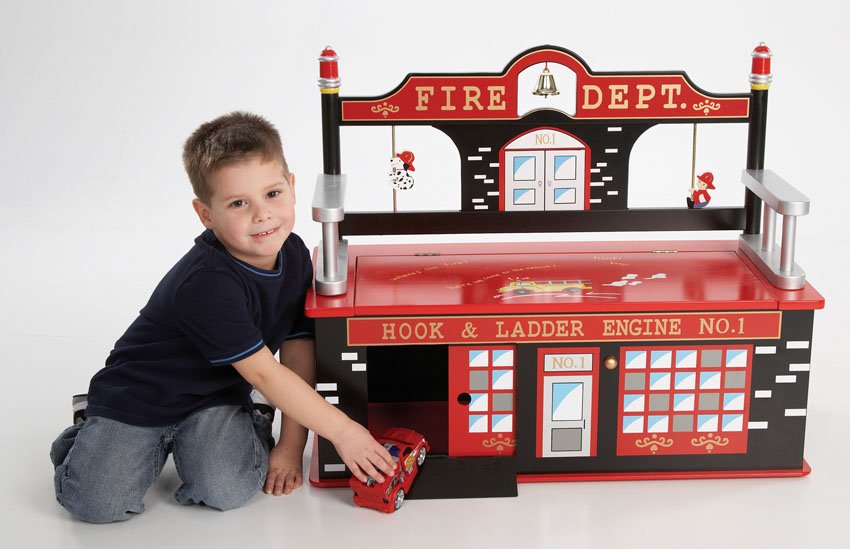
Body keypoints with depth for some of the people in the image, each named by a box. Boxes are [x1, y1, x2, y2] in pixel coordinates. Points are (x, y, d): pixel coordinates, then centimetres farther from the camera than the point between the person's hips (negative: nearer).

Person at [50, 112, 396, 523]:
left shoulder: (294, 255, -9)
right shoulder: (206, 285, -31)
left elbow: (298, 354, -4)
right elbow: (264, 373, -26)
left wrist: (291, 445, -7)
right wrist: (342, 431, -22)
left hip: (217, 397, 4)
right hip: (141, 393, -4)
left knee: (228, 491, -21)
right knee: (99, 505, -17)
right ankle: (94, 431, 14)